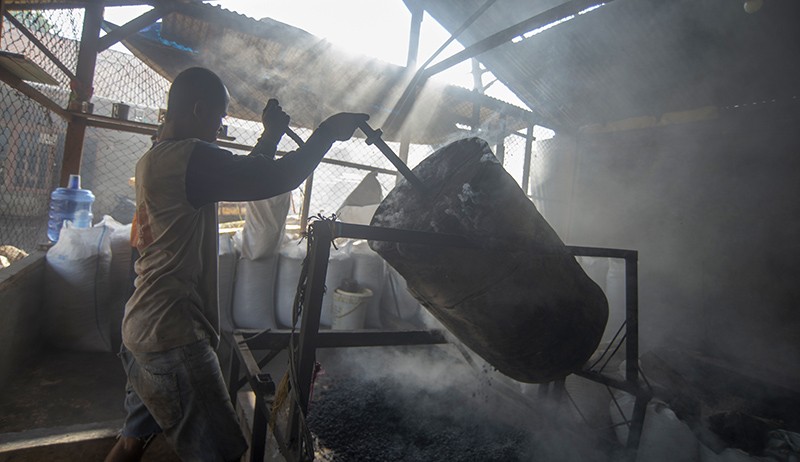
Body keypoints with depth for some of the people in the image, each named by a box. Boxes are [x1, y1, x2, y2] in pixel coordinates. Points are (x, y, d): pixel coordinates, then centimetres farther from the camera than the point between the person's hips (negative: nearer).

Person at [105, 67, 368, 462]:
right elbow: (277, 178, -23)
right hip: (172, 335, -10)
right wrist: (330, 130, -10)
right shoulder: (190, 157, -18)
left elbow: (242, 176, 19)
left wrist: (271, 136, 20)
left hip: (141, 326, 10)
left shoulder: (150, 160, 13)